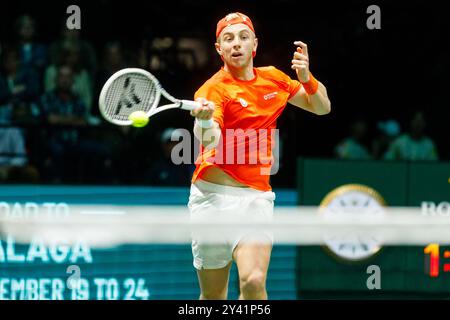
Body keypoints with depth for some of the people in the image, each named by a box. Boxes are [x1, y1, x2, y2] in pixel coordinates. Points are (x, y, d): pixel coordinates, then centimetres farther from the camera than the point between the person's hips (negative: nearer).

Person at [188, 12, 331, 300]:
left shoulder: (274, 79, 8)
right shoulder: (213, 89, -9)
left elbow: (322, 107, 20)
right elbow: (210, 141, -27)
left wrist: (306, 78, -1)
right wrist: (205, 121, -52)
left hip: (256, 197, 2)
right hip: (213, 196, -2)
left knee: (254, 281, -22)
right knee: (213, 296, 5)